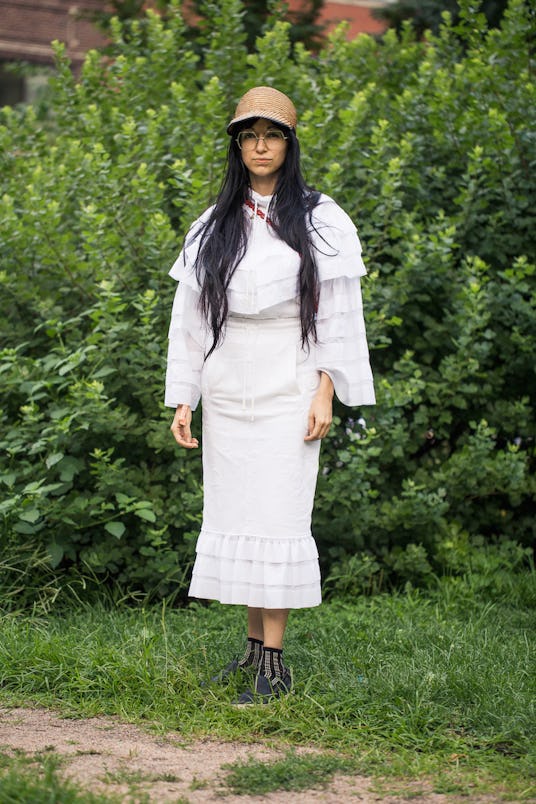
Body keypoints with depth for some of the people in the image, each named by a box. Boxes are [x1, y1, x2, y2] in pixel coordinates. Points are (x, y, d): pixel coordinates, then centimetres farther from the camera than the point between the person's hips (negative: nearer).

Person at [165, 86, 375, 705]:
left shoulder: (320, 222, 0)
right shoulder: (213, 228, 11)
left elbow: (337, 313, -3)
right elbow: (189, 315, 11)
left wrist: (325, 393, -10)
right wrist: (182, 398, 6)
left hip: (287, 389, -4)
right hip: (227, 390, 4)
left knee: (277, 516, -7)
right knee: (232, 514, 5)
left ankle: (275, 665, -6)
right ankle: (254, 646, 15)